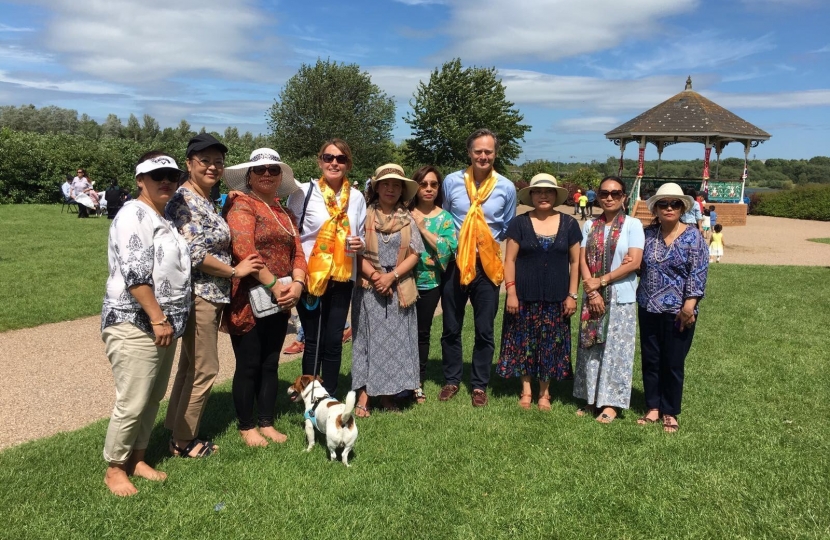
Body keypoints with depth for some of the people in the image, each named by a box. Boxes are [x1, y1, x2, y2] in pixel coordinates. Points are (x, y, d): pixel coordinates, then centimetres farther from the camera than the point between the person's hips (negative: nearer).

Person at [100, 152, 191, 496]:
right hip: (135, 324, -9)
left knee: (153, 398, 15)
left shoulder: (163, 218, 17)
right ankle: (114, 469, 14)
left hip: (164, 324, 9)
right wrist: (157, 318, -20)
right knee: (132, 403, -3)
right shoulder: (134, 214, -12)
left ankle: (137, 458, 29)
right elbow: (135, 273, -21)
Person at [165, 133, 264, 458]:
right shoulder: (185, 200, -14)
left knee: (190, 366, 17)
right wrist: (235, 271, -12)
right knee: (204, 370, -2)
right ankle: (183, 442, 13)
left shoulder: (206, 200, 15)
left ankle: (177, 432, 30)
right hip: (197, 296, -10)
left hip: (210, 296, 10)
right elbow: (194, 253, -19)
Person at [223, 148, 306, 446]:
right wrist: (274, 284, -20)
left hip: (280, 301, 6)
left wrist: (297, 284, -11)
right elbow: (244, 250, -20)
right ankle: (246, 426, 19)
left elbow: (297, 253, 8)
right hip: (248, 300, -6)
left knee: (270, 364, 13)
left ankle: (266, 422, 26)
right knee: (248, 365, 3)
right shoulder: (242, 205, -6)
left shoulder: (286, 214, 16)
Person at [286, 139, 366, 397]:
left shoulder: (357, 198, 6)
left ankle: (329, 398, 22)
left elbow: (361, 236, 17)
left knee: (333, 342, 9)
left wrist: (360, 244, -6)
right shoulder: (303, 192, -4)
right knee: (313, 342, 6)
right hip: (310, 277, -3)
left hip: (342, 278, 3)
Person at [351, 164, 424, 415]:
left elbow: (414, 254, 1)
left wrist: (391, 276, -11)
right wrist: (374, 276, -15)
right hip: (369, 288, -2)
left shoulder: (408, 219, 9)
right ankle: (363, 396, 3)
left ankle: (387, 394, 15)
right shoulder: (365, 215, 2)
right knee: (368, 339, 0)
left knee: (396, 341, 5)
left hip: (400, 289, 2)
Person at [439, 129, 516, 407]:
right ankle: (451, 380, 25)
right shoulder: (452, 182, -2)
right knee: (451, 327, 9)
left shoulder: (506, 188, -1)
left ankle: (480, 385, 20)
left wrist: (489, 242, 3)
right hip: (455, 262, 0)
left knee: (485, 330, 7)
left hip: (487, 264, 0)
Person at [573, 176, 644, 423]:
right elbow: (582, 260, 2)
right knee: (590, 347, 7)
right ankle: (591, 398, 18)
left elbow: (634, 263, -10)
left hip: (621, 297, -3)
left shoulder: (633, 225, -2)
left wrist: (601, 281, -12)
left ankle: (610, 402, 10)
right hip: (593, 297, 4)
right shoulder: (590, 226, 8)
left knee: (616, 349, 1)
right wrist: (591, 291, -10)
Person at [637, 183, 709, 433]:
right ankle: (653, 407, 25)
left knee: (673, 363, 6)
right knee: (650, 360, 11)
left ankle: (670, 413, 21)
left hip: (678, 312, -4)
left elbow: (698, 273, -12)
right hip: (648, 309, 4)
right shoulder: (647, 234, 5)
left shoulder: (693, 236, -6)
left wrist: (689, 305, -19)